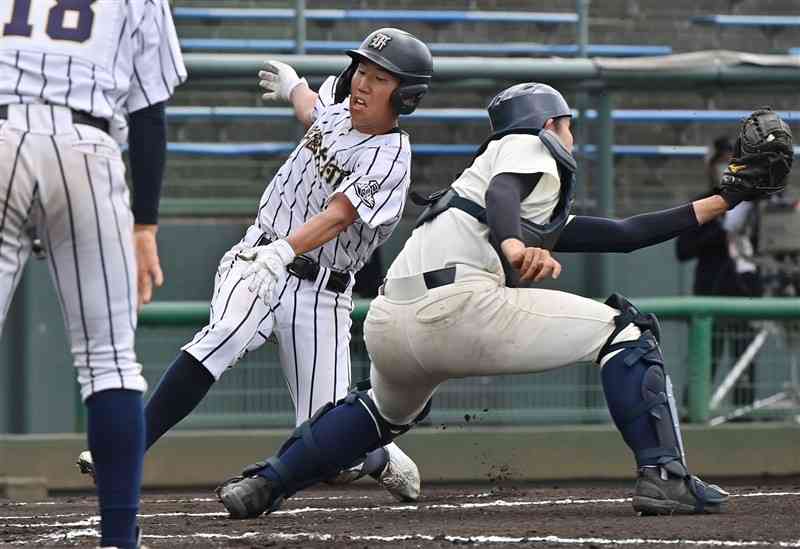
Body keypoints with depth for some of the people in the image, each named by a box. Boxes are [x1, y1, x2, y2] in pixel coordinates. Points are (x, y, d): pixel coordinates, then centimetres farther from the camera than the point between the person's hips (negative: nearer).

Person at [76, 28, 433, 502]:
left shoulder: (390, 161, -12)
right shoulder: (337, 108, 8)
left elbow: (336, 216, -28)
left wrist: (284, 250, -46)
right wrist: (293, 85, 57)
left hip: (318, 292, -4)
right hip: (258, 262, 4)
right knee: (221, 339, -30)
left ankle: (383, 461, 31)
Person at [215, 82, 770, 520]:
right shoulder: (530, 145, 13)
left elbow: (623, 234, 36)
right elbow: (501, 196, -9)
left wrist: (721, 202, 38)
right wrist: (515, 247, -30)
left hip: (386, 323, 9)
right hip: (454, 305, -9)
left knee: (391, 409, 40)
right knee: (625, 329, 2)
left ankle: (264, 485, 34)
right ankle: (664, 476, -12)